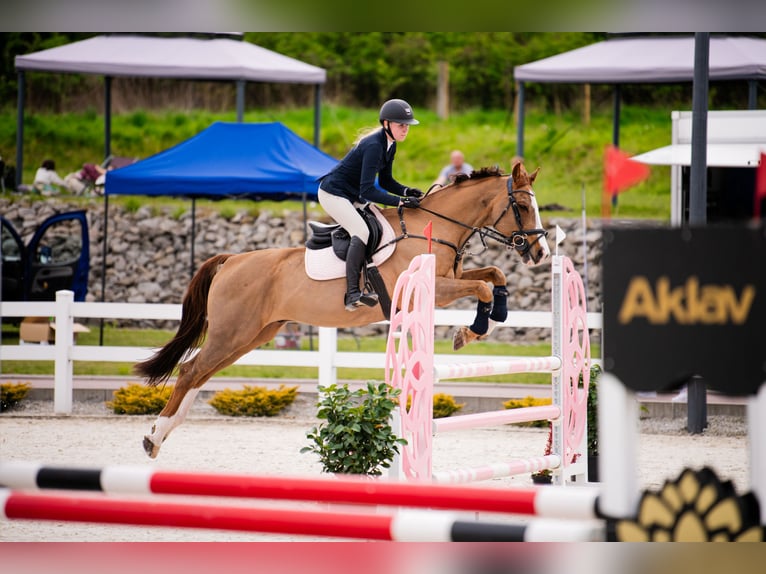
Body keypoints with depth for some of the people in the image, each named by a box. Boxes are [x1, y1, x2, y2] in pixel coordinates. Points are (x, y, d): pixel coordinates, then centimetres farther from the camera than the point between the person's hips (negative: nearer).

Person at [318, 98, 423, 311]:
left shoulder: (389, 145, 3)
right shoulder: (374, 146, -27)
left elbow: (385, 181, 12)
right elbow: (367, 190, -31)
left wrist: (407, 191, -6)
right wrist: (400, 201, -33)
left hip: (353, 196, 11)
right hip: (332, 194, -11)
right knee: (361, 231, -27)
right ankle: (352, 294, -34)